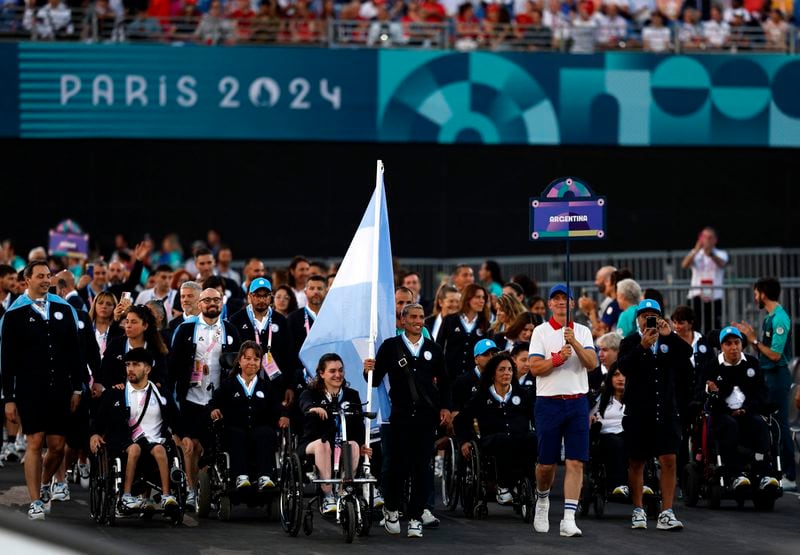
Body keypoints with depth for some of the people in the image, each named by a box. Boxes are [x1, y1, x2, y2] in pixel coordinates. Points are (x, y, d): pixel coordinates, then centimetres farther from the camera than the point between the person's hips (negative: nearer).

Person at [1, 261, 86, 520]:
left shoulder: (64, 309, 10)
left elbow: (75, 350, 12)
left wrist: (78, 388, 5)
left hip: (60, 390, 3)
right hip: (30, 390, -3)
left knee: (57, 447, 4)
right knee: (35, 443, -7)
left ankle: (44, 484, 31)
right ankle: (35, 501, -1)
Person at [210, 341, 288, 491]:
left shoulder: (266, 387, 25)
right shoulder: (227, 386, 21)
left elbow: (276, 408, 11)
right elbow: (215, 403, 6)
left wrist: (282, 417, -12)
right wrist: (214, 410, -18)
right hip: (234, 435, -1)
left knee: (266, 432, -34)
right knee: (237, 434, -36)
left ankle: (265, 477, -45)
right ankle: (241, 476, -46)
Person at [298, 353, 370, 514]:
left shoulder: (352, 395, 13)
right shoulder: (311, 394, 3)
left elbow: (359, 424, 2)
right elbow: (305, 404, -22)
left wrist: (362, 444, -17)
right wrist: (314, 409, -48)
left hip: (343, 445, 2)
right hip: (310, 445, -2)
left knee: (353, 445, -32)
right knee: (323, 444, -37)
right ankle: (327, 497, -38)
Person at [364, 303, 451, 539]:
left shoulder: (433, 349, 12)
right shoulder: (390, 347, 4)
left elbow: (444, 382, 19)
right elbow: (376, 380, 1)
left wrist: (445, 407, 7)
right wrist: (370, 371, -20)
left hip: (427, 416, 2)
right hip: (401, 415, -2)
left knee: (422, 468, -1)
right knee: (398, 464, -3)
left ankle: (415, 517, 5)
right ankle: (391, 508, 21)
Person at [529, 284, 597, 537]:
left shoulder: (583, 332, 9)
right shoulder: (541, 332, 3)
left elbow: (591, 363, -5)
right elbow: (535, 367, -6)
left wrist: (574, 343, -17)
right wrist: (559, 358, -19)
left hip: (577, 402, 1)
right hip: (549, 402, -1)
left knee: (576, 462, -7)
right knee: (546, 463, 3)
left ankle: (569, 519, -9)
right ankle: (542, 499, 34)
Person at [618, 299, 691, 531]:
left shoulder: (669, 342, 10)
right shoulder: (630, 342, 3)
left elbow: (687, 353, -8)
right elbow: (624, 366, -14)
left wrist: (669, 336, -21)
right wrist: (642, 347, -27)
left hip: (666, 411, 1)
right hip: (638, 412, -1)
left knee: (669, 461, -6)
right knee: (636, 462, 7)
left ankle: (666, 513, -3)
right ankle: (638, 511, 19)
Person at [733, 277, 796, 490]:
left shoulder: (780, 319, -16)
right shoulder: (769, 317, 13)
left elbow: (775, 354, -20)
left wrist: (754, 339, -12)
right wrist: (751, 336, 6)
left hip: (777, 375, -10)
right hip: (767, 375, 10)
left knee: (780, 425, -8)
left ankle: (789, 476, -6)